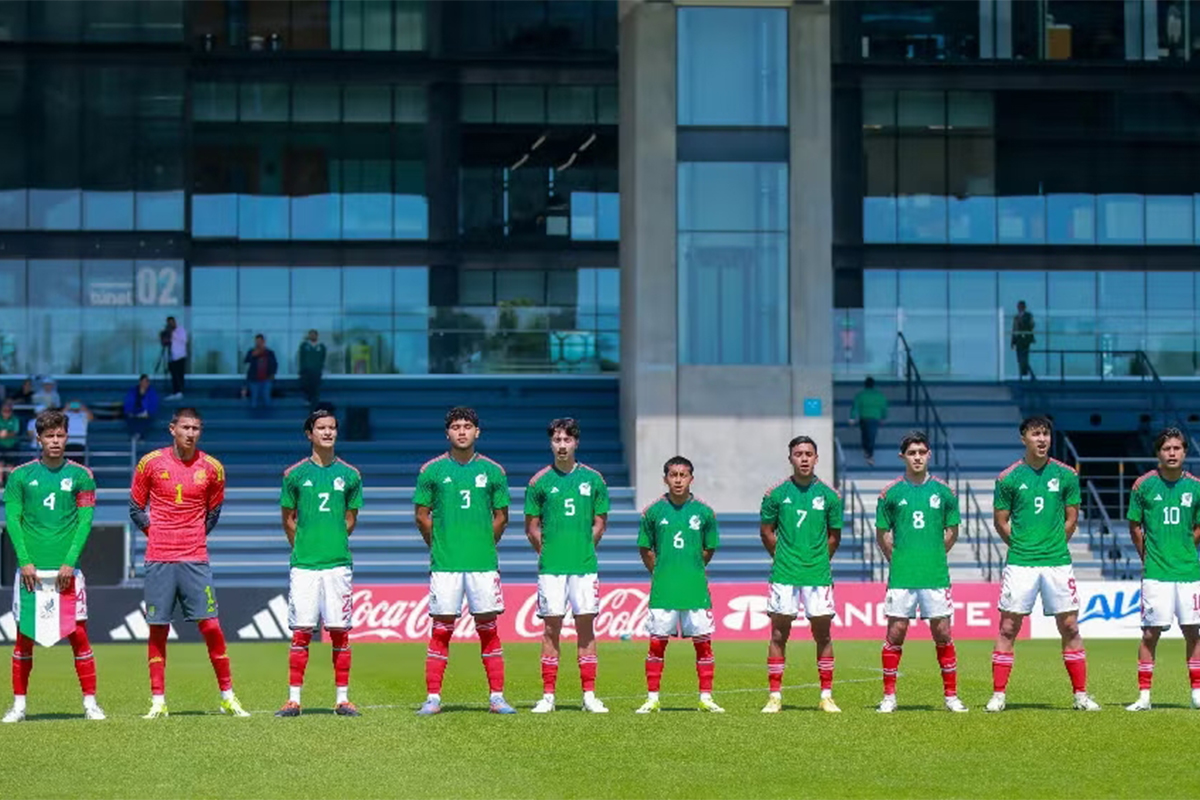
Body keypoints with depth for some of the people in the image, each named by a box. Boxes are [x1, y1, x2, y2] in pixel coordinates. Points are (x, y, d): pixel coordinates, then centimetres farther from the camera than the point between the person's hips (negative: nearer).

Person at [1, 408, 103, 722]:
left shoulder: (81, 476, 4)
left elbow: (85, 520, -1)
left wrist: (70, 562, -11)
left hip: (67, 569, 0)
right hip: (30, 569, 0)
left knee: (78, 634, -2)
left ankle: (90, 702, 5)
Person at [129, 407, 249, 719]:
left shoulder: (211, 468, 3)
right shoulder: (151, 463, 1)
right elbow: (136, 509, 11)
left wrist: (193, 536, 10)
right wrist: (156, 533, 6)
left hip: (195, 559, 0)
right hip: (158, 559, 0)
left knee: (210, 626, -4)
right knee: (158, 630, 2)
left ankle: (228, 697, 5)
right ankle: (158, 702, 8)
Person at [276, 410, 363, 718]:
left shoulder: (349, 475, 6)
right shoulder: (295, 474, 4)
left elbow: (350, 519, 13)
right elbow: (288, 519, 11)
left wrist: (332, 544, 9)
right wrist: (304, 548, 8)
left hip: (338, 563, 1)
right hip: (303, 564, -1)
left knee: (340, 632, 2)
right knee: (301, 632, -1)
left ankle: (342, 698, 7)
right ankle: (294, 699, 2)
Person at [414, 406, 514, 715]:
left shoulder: (492, 471, 6)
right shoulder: (432, 470, 3)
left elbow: (501, 516, 13)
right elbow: (422, 516, 8)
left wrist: (484, 545, 10)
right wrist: (440, 547, 8)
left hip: (483, 562, 1)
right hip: (445, 563, -1)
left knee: (488, 628, 2)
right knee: (441, 629, 0)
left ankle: (497, 696, 6)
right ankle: (433, 697, 4)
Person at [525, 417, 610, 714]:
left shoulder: (593, 479, 5)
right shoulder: (539, 481, 2)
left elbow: (599, 523, 11)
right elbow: (531, 526, 7)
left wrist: (583, 549, 5)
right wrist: (547, 552, 3)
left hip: (585, 565, 1)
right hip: (551, 566, -1)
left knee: (585, 626, 2)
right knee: (551, 627, 0)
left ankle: (589, 695, 5)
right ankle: (548, 695, 4)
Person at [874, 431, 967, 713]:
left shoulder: (943, 491, 5)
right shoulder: (891, 493, 3)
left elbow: (952, 532, 13)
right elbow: (882, 534, 9)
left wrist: (933, 557, 7)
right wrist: (899, 560, 3)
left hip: (936, 575, 1)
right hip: (901, 576, 0)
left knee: (943, 634, 3)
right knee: (895, 634, 1)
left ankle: (951, 695, 11)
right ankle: (889, 696, 10)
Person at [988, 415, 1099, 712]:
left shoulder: (1066, 475, 3)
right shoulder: (1008, 478, 0)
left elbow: (1071, 518, 11)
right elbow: (1000, 522, 7)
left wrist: (1054, 545, 6)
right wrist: (1021, 546, 4)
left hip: (1057, 562, 1)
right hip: (1020, 563, -1)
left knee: (1070, 627, 3)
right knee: (1008, 628, -1)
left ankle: (1081, 695, 10)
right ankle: (998, 694, 5)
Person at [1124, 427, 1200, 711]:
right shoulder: (1144, 484, -2)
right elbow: (1135, 527, 7)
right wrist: (1148, 557, 5)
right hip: (1155, 572, -2)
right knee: (1151, 632, -2)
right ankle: (1144, 696, 3)